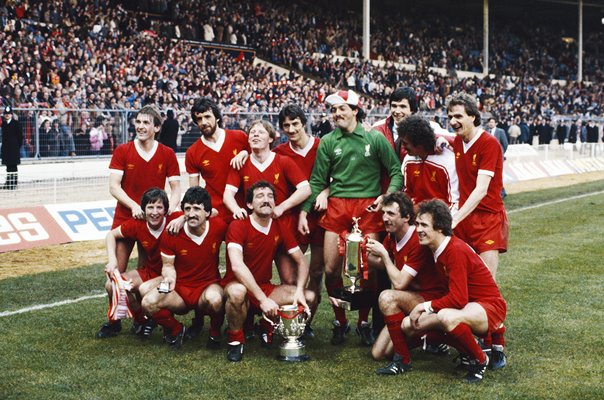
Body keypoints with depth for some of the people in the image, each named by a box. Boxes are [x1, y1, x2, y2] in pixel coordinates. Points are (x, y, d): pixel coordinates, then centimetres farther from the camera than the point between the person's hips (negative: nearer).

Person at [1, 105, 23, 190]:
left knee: (13, 166, -4)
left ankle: (14, 184, -2)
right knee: (8, 167, 9)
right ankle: (8, 184, 13)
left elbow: (20, 135, -6)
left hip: (14, 148, -5)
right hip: (6, 148, 6)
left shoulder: (16, 123, -5)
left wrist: (18, 146, -8)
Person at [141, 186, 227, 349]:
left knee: (214, 299, -39)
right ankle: (176, 329, 6)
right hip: (180, 289, 1)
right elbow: (168, 265, -1)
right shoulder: (171, 234, -12)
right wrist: (168, 279, -21)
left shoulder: (219, 227, -11)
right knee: (148, 302, -26)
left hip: (209, 285, -1)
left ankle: (215, 332, -2)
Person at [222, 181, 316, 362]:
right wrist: (263, 299, -37)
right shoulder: (238, 226, -17)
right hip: (238, 285, -5)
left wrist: (299, 290, -17)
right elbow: (237, 266, -30)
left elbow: (302, 261, 3)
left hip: (265, 287, 6)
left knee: (309, 298, -13)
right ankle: (236, 340, -12)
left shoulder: (280, 228, 0)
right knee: (237, 291, -41)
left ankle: (267, 327, 10)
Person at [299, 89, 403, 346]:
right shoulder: (328, 142, 7)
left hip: (368, 206, -2)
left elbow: (396, 171, 4)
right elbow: (317, 181, 10)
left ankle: (363, 322, 18)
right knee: (331, 269, -1)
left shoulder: (375, 139, 2)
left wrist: (387, 195, -12)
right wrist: (304, 211, 4)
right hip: (337, 206, 2)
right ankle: (340, 321, 18)